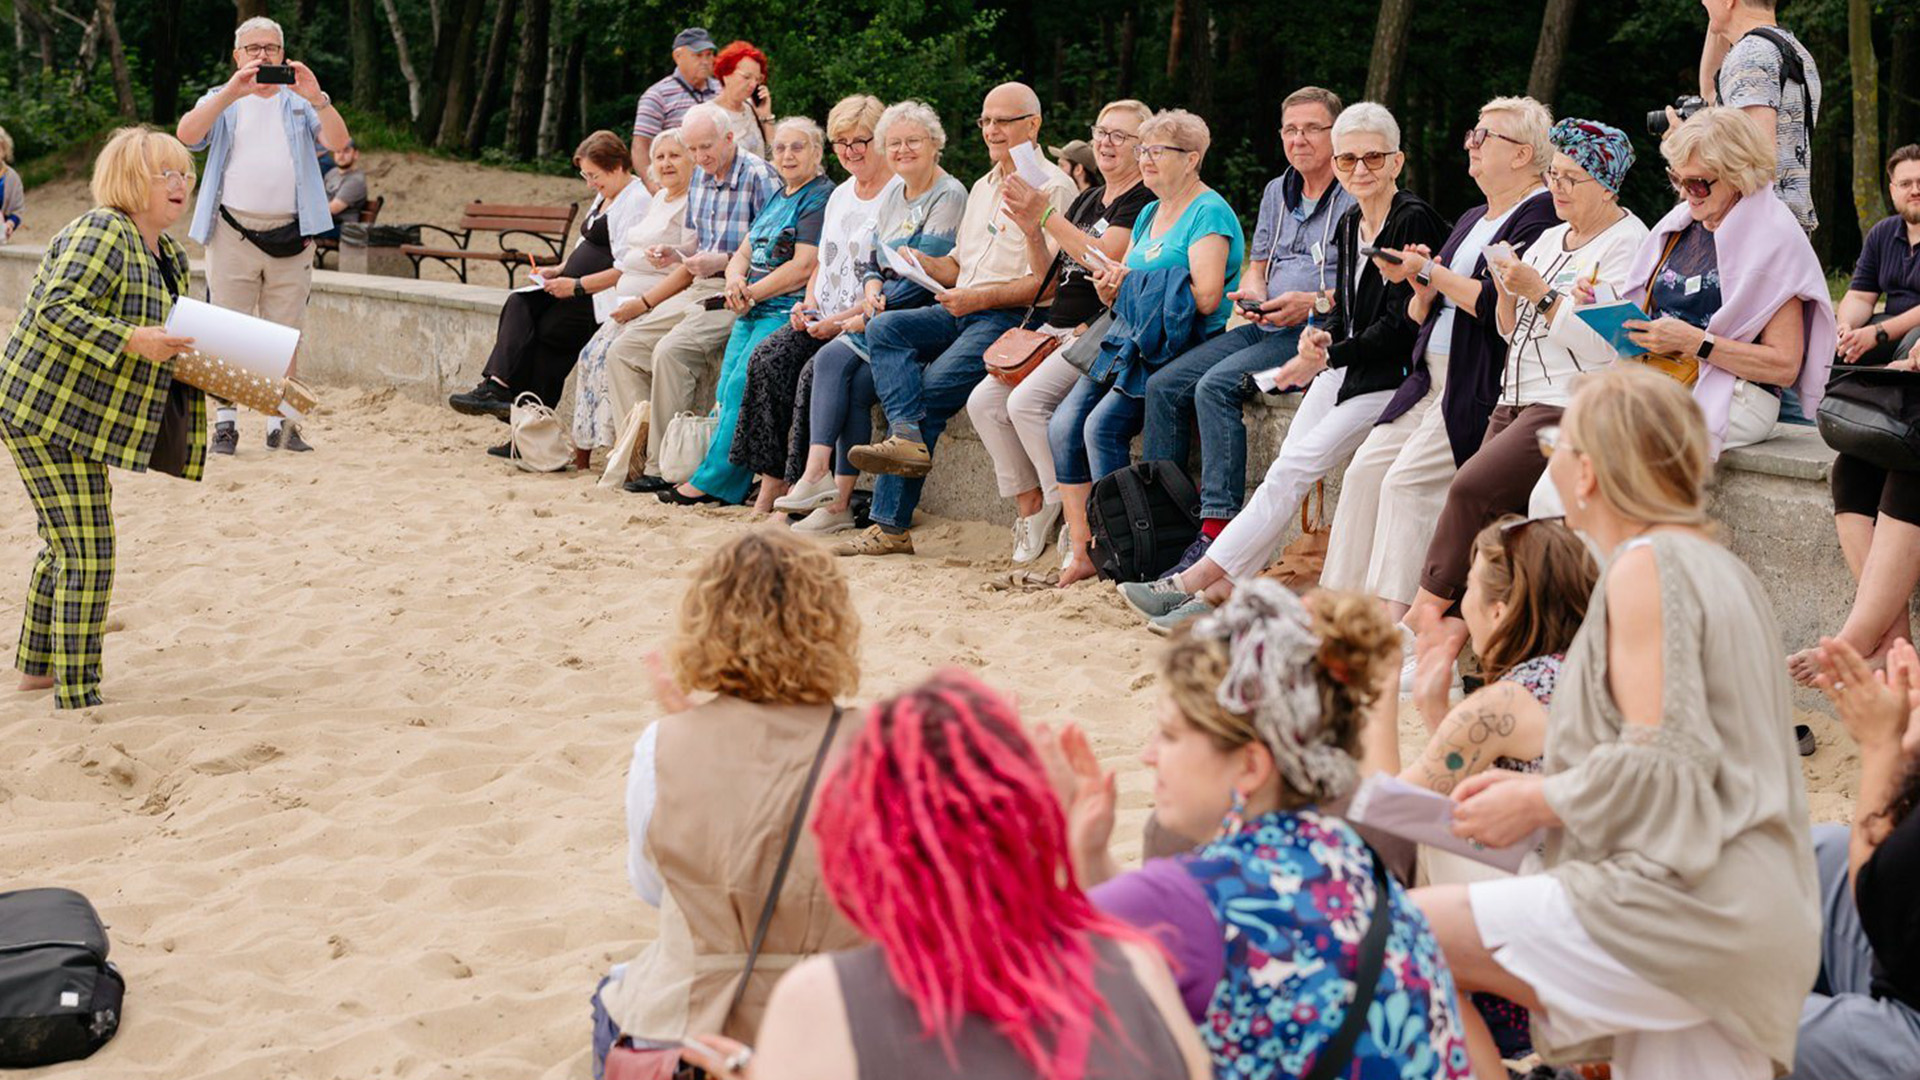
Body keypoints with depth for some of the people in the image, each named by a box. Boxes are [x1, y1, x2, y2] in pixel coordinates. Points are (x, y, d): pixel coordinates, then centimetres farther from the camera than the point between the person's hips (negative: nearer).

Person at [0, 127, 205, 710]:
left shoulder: (169, 256, 13)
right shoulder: (101, 234, -17)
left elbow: (171, 337, 21)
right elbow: (55, 310, -27)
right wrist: (131, 341, -32)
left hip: (77, 419, 10)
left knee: (65, 546, 21)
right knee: (87, 554, -9)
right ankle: (76, 697, -3)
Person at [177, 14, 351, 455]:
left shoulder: (299, 102, 12)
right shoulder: (221, 101, 11)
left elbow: (338, 142, -5)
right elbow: (186, 134, -10)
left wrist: (316, 98, -23)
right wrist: (232, 92, -22)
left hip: (290, 236, 1)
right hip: (233, 234, -1)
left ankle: (279, 422, 11)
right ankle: (226, 421, 3)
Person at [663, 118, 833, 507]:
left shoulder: (820, 198, -5)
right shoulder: (776, 198, 24)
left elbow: (804, 267, -15)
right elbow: (743, 253, 21)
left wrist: (752, 293, -11)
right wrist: (735, 281, -3)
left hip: (787, 311, -9)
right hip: (753, 312, 9)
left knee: (742, 385, -20)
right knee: (726, 390, -7)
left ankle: (714, 481, -16)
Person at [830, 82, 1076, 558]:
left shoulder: (1053, 187, -3)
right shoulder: (982, 188, 26)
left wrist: (980, 297, -16)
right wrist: (919, 260, 7)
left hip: (1013, 317, -8)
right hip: (961, 310, 8)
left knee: (934, 385, -26)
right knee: (883, 328, -18)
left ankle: (891, 523, -22)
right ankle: (907, 436, -36)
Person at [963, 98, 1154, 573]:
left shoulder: (1145, 201, -5)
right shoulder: (1087, 198, 22)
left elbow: (1103, 259, -19)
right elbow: (1050, 280, 19)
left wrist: (1046, 217, -17)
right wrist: (1032, 232, 1)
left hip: (1103, 331, -9)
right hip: (1057, 328, 9)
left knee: (1027, 401, -27)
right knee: (984, 402, -8)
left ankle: (1082, 532, -22)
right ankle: (1030, 508, 2)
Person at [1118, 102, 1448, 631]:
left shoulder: (1414, 221, -12)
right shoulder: (1349, 225, 13)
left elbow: (1400, 325, -16)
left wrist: (1329, 357, -19)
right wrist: (1320, 339, -3)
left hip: (1390, 376, -8)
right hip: (1343, 367, 8)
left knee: (1294, 468, -17)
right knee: (1286, 472, -8)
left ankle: (1197, 580, -18)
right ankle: (1219, 594, -13)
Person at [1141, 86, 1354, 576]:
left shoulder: (1358, 197, -4)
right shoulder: (1277, 192, 21)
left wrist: (1315, 302, -21)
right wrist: (1252, 292, 5)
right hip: (1265, 329, 8)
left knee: (1215, 386, -29)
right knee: (1164, 387, -8)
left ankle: (1217, 530, -30)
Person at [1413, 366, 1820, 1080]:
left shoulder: (1647, 565, -9)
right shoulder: (1715, 564, 21)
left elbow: (1665, 758, -18)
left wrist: (1537, 802, -4)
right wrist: (1536, 786, 16)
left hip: (1684, 908, -10)